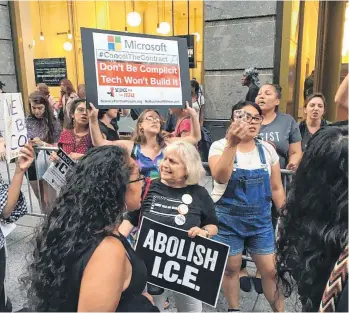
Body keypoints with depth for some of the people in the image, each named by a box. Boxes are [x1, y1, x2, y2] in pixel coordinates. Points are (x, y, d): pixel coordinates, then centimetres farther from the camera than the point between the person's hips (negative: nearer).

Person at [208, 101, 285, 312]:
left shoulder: (268, 149, 1)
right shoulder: (220, 146, -10)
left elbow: (276, 188, 7)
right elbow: (220, 178, -29)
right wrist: (232, 143, -36)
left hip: (261, 218, 3)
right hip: (228, 218, -2)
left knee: (271, 269, 6)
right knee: (231, 268, 12)